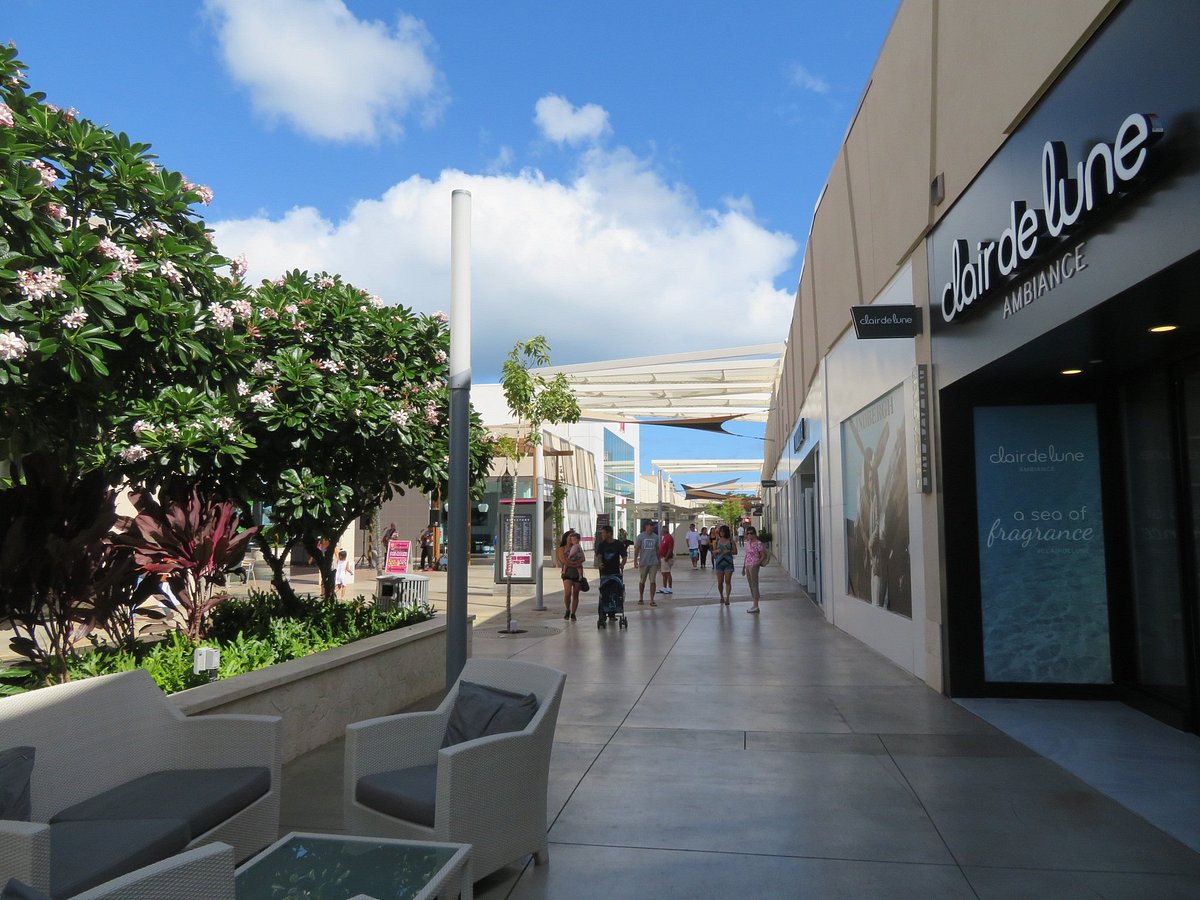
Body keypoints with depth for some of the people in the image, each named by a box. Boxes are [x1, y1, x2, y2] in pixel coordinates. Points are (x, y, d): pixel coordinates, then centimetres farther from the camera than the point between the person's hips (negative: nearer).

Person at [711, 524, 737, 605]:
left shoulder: (731, 541, 0)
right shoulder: (717, 541, 5)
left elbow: (735, 552, 2)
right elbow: (713, 551, 11)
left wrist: (729, 551, -16)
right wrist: (716, 551, -11)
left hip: (728, 563, -2)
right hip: (719, 562, 2)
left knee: (728, 581, -6)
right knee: (720, 582, 5)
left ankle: (727, 598, -5)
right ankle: (722, 596, 27)